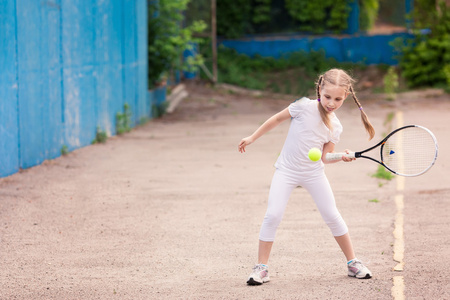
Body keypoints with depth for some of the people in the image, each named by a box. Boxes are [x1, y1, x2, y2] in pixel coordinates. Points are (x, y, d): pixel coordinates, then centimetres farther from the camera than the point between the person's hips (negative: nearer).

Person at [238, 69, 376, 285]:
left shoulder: (335, 127, -4)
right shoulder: (304, 107, -15)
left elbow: (325, 157, 0)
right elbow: (278, 119, -2)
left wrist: (342, 156, -20)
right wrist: (253, 138, 2)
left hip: (314, 173, 3)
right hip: (287, 170, -3)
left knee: (332, 216, 3)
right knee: (273, 215, -12)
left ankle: (352, 262, 18)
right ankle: (261, 267, -2)